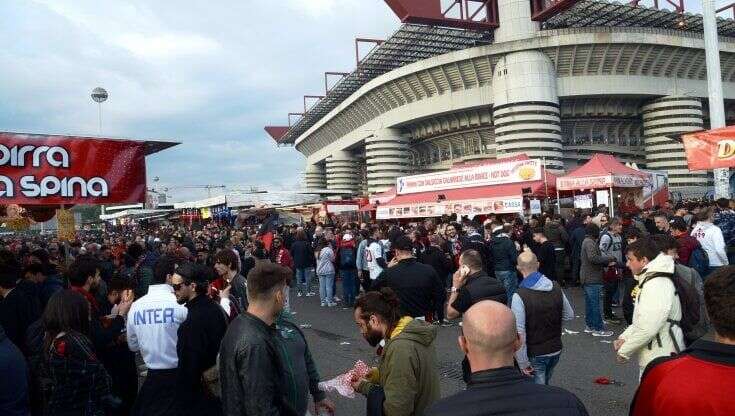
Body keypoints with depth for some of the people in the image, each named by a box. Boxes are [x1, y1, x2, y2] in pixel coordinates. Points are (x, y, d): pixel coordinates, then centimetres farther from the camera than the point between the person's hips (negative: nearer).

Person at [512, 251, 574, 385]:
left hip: (535, 355, -5)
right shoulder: (556, 288, -5)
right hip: (556, 350, 6)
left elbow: (519, 333, -24)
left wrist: (523, 363, -17)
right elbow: (569, 316, 7)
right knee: (544, 385, 25)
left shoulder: (520, 296, -23)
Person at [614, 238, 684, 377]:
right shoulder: (648, 281, 12)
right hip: (652, 357, 10)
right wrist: (624, 337, 6)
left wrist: (625, 351, -14)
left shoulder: (657, 285, -22)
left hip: (660, 362, -10)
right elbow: (641, 320, 19)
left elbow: (648, 328, -26)